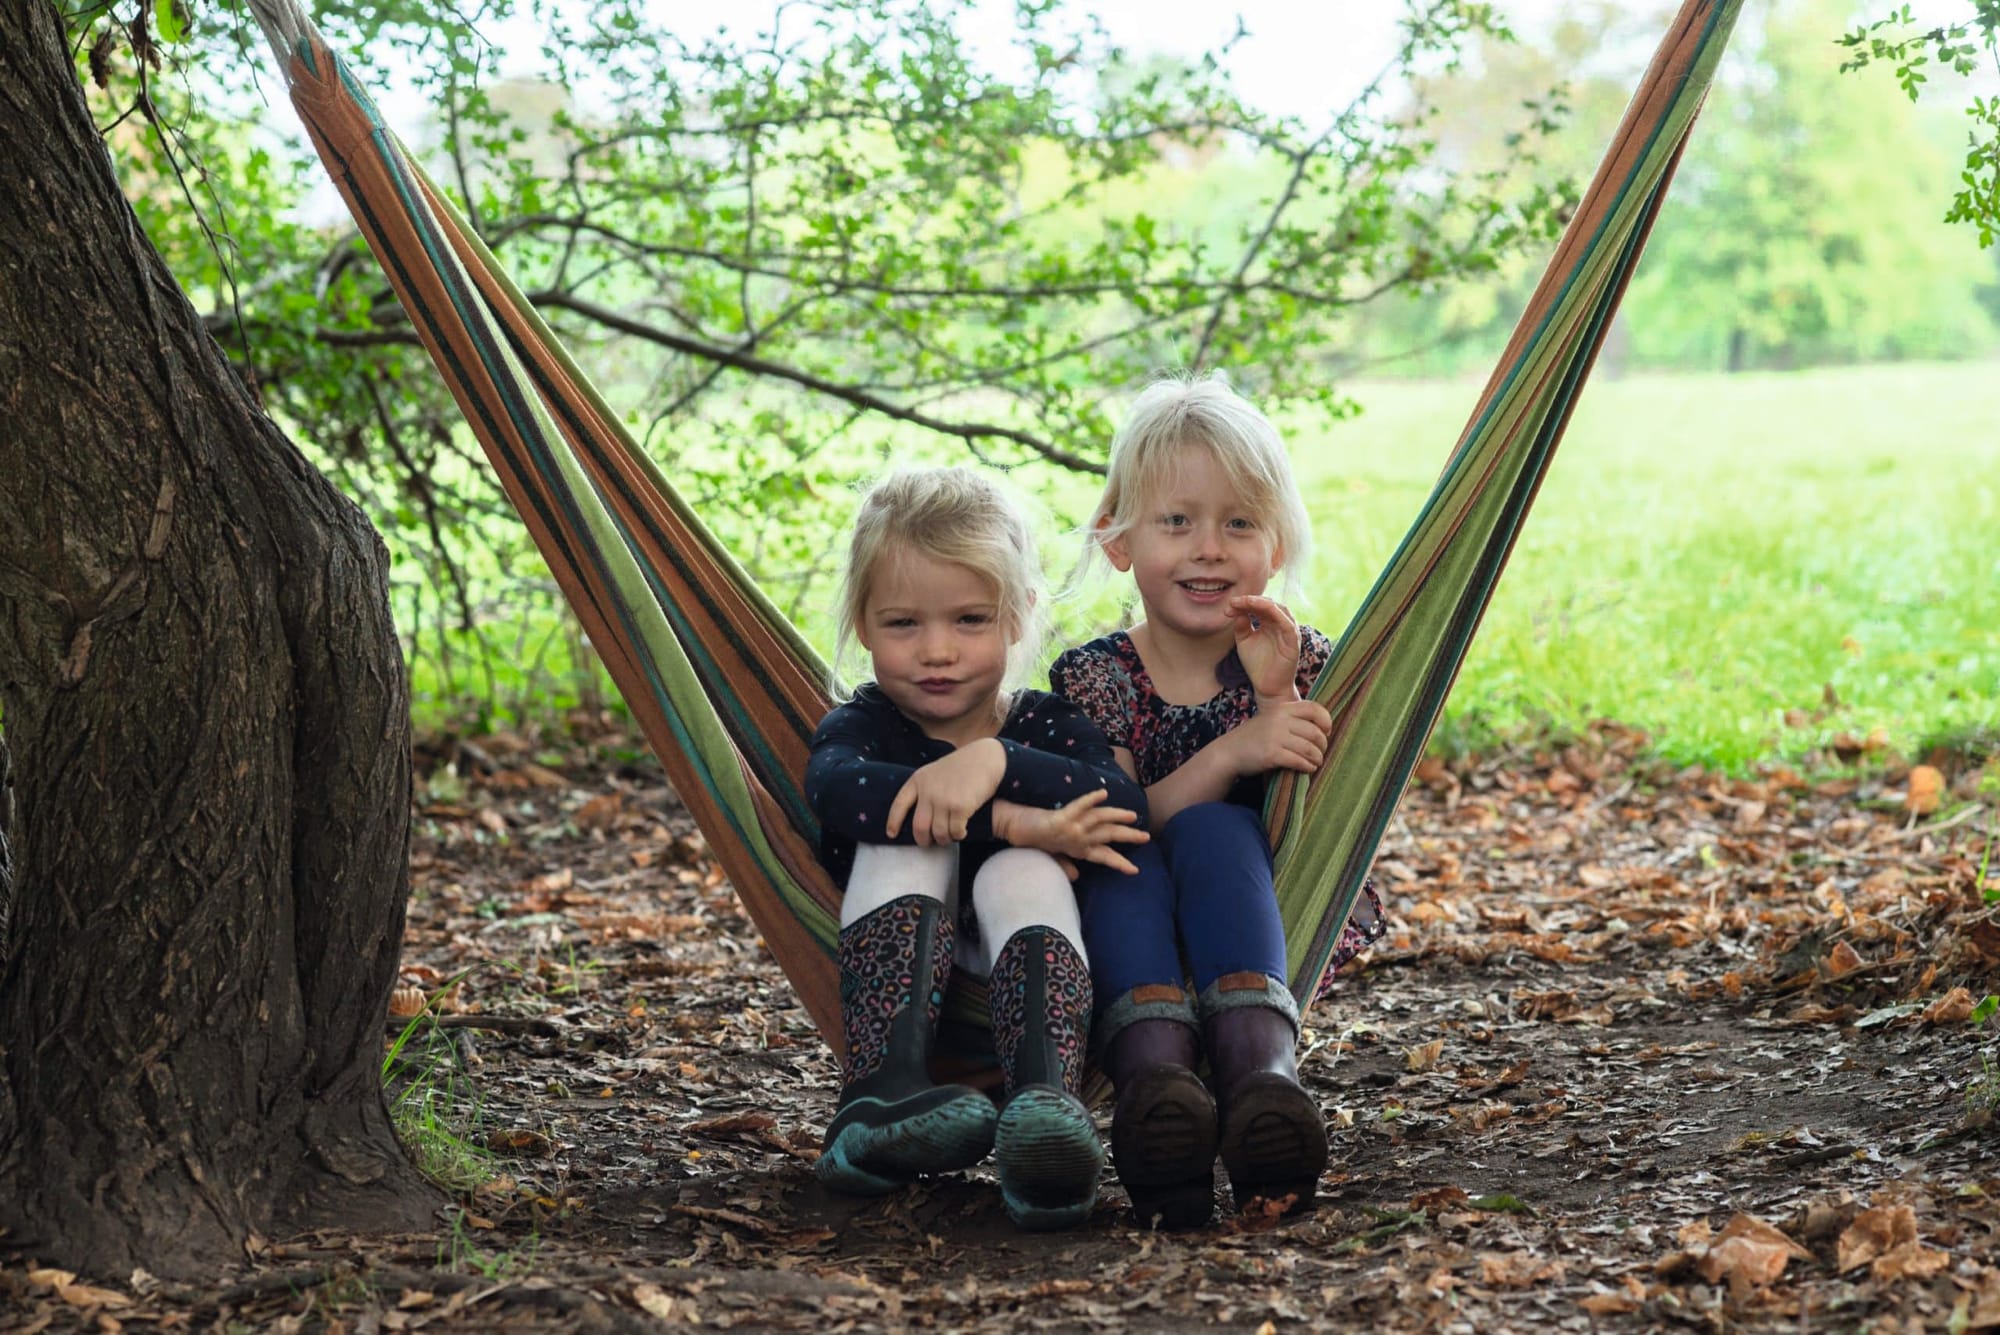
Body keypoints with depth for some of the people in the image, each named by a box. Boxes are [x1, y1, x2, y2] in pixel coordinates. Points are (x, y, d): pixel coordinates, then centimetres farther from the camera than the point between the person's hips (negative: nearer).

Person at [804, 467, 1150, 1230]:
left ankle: (1047, 1103, -55)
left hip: (1019, 981, 0)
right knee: (903, 842, -21)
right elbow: (836, 789, -27)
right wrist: (1018, 822, -32)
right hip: (892, 991, 0)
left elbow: (1126, 811, -20)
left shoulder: (1050, 724, 4)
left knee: (1023, 873, -26)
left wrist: (996, 761, -32)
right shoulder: (862, 728, 2)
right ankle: (885, 1091, -44)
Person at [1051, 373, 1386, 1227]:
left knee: (1215, 829, -28)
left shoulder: (1302, 662, 3)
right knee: (1123, 860, -29)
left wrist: (1280, 699, -16)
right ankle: (1152, 1069, -55)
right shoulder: (1094, 677, 3)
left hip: (1269, 937, 0)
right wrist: (1233, 753, -25)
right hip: (1134, 956, 1)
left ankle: (1260, 1061, -52)